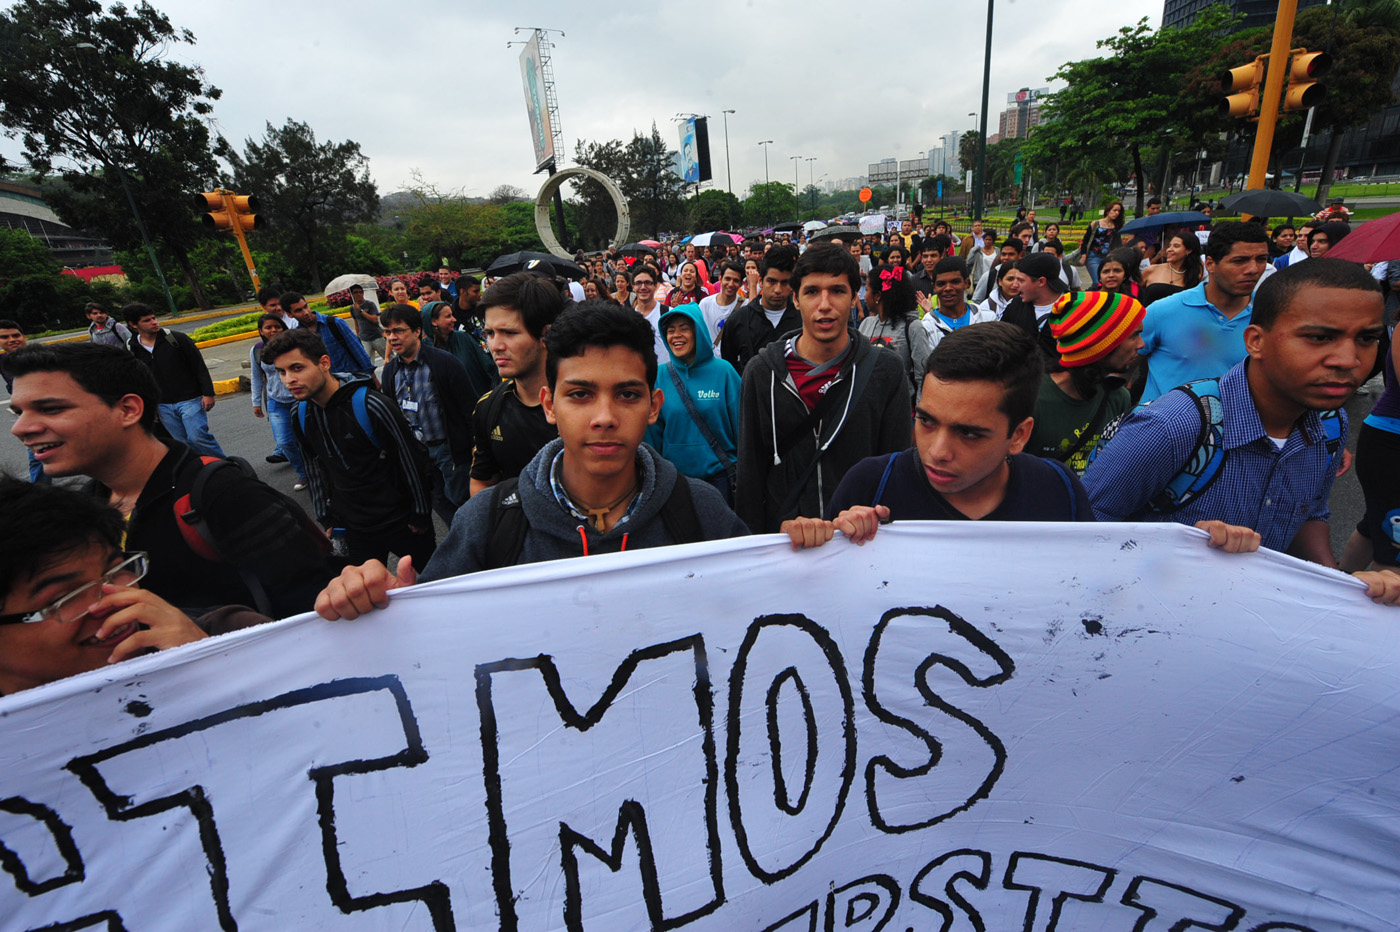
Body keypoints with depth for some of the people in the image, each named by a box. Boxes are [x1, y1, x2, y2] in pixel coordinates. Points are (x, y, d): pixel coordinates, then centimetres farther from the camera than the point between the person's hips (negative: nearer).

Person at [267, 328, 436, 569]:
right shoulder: (301, 416, 0)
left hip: (400, 520, -5)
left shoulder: (369, 405, -21)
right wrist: (325, 517, 14)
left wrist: (420, 514, -10)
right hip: (352, 527, 6)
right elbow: (316, 467, 15)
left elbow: (412, 459, -15)